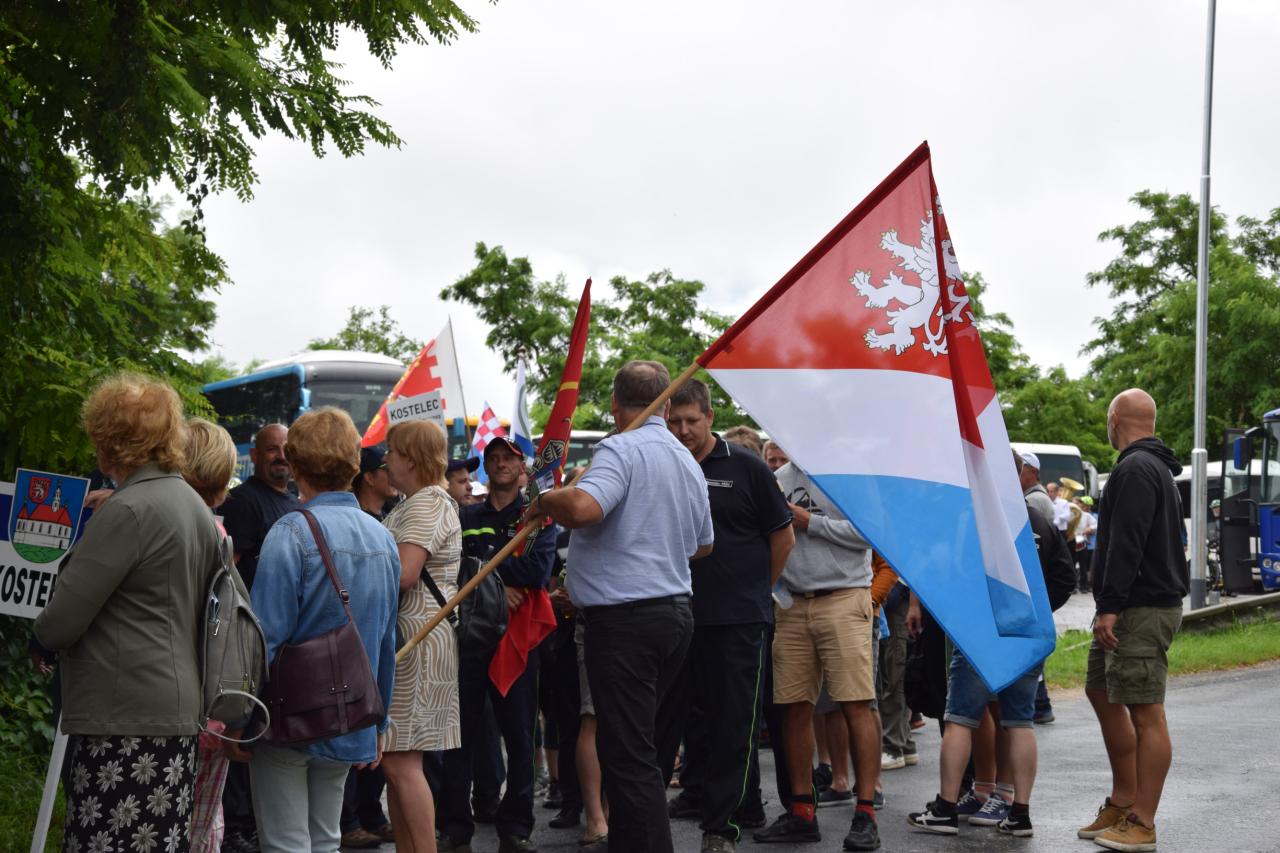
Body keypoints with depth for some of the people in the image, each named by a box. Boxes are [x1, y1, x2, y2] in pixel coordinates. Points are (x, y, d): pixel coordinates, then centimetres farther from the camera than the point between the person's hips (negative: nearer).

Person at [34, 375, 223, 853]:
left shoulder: (128, 511, -13)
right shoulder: (197, 508, 13)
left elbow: (59, 623, -13)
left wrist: (43, 637, 9)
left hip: (126, 721, -9)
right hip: (179, 710, 9)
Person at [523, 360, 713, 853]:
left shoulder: (622, 449, -12)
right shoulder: (688, 462, 15)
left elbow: (583, 507, -30)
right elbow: (703, 546, 26)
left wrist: (542, 502, -11)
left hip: (624, 618, -9)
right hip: (676, 613, 9)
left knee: (628, 754, -7)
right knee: (635, 747, 18)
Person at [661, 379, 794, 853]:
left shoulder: (746, 468, -2)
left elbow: (782, 536, 5)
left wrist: (759, 589, 10)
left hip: (738, 618, -2)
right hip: (681, 614, 2)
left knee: (732, 721, 1)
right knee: (686, 711, 9)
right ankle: (695, 790, 27)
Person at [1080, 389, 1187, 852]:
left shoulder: (1135, 469, -14)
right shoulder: (1155, 466, 20)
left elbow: (1126, 544, -23)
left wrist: (1110, 606, -24)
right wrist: (1110, 606, 22)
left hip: (1140, 608, -11)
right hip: (1139, 608, 11)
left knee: (1146, 714, -8)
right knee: (1102, 693, 18)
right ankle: (1122, 803, 25)